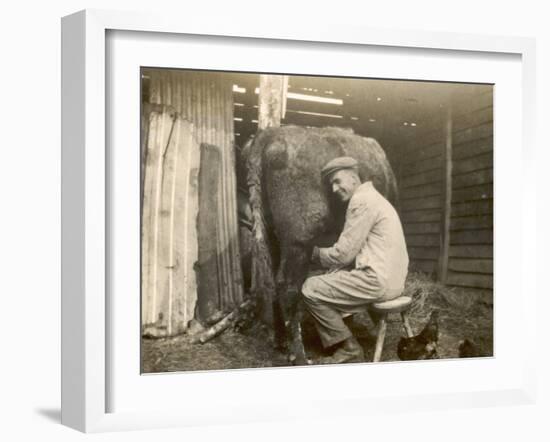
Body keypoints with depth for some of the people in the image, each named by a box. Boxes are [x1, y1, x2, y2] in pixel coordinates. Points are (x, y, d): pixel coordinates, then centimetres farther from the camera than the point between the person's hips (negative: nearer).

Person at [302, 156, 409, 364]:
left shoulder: (362, 202, -14)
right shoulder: (369, 198, 18)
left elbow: (343, 253, -14)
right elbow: (353, 251, 18)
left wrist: (316, 253, 3)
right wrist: (324, 255, 6)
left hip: (377, 280, -10)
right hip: (387, 277, 10)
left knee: (310, 289, -4)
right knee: (328, 281, 22)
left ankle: (349, 347, 4)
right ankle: (343, 344, 21)